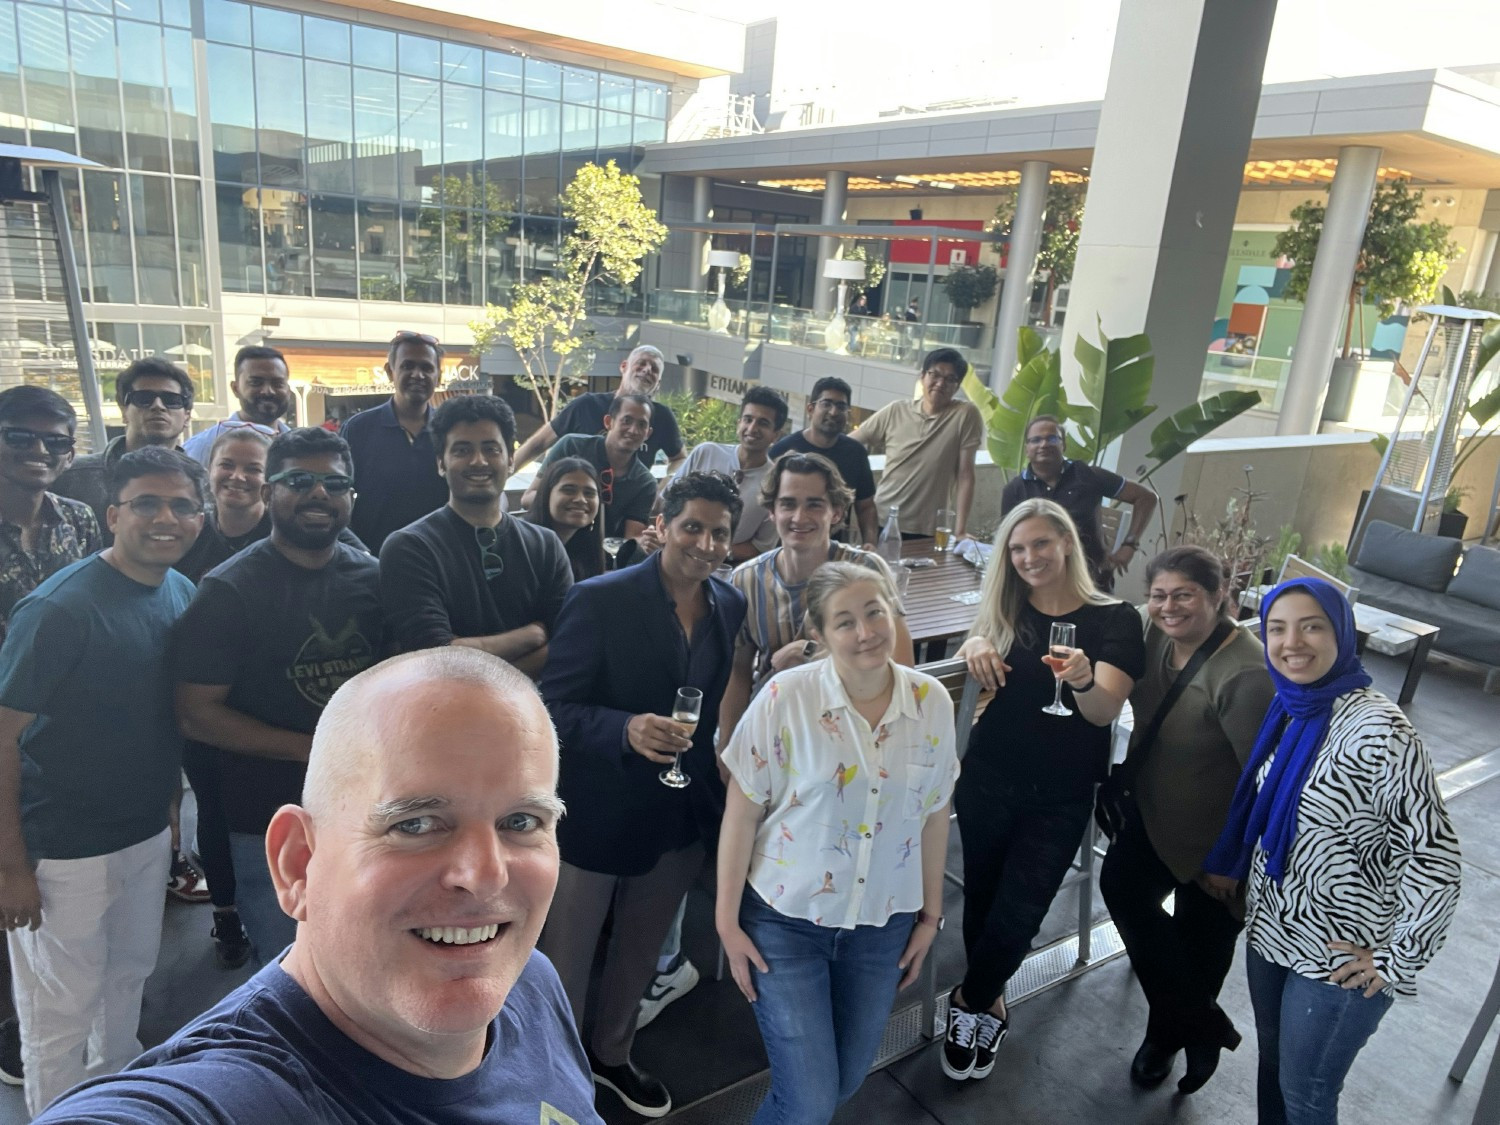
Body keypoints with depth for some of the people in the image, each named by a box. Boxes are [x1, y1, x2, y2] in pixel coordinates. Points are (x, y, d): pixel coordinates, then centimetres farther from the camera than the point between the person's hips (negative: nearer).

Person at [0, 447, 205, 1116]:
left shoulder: (184, 596, 0)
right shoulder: (60, 608, -21)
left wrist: (172, 805, 14)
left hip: (147, 832, 6)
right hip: (62, 851, -6)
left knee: (130, 973, 23)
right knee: (62, 1012, 9)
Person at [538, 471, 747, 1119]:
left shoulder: (730, 606, -2)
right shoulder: (599, 599, -19)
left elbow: (713, 699, 7)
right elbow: (553, 707, -19)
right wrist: (627, 729, -34)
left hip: (681, 815, 5)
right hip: (596, 813, -5)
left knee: (641, 953, 25)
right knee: (564, 963, 14)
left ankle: (610, 1054, 51)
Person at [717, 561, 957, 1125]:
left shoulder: (932, 702, -7)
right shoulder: (785, 697, -18)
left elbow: (933, 814, 4)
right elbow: (742, 811, -11)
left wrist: (931, 914, 10)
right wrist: (727, 920, -7)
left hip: (882, 925, 4)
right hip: (786, 920, -3)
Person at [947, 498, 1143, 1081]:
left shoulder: (1114, 620, -10)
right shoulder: (1003, 610, -1)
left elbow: (1106, 712, -20)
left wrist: (1083, 682, -44)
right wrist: (976, 649, -21)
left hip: (1060, 797, -2)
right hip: (988, 780, 2)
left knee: (1018, 912, 1)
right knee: (982, 896, 10)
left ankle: (970, 1002, 27)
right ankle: (989, 1003, 35)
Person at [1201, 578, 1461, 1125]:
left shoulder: (1376, 730, -25)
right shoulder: (1288, 708, -1)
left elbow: (1435, 862, -23)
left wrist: (1397, 962, -16)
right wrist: (1227, 868, 13)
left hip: (1339, 959, -6)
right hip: (1269, 931, 6)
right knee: (1272, 1066, 23)